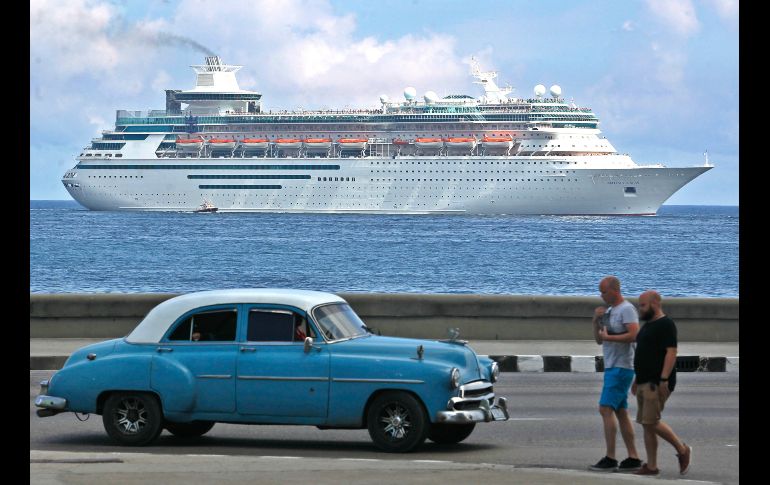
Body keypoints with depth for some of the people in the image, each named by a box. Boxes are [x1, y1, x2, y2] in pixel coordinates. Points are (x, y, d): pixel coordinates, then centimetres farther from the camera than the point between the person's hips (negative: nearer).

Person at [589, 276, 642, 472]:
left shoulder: (626, 309, -11)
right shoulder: (608, 311, 18)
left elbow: (634, 335, -23)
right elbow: (598, 339, 20)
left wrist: (609, 337, -18)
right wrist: (596, 321, 3)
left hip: (621, 368, -10)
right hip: (612, 367, 10)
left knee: (606, 409, -14)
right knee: (621, 412, 8)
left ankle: (610, 458, -16)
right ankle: (633, 458, 9)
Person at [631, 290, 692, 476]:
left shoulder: (666, 325, -11)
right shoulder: (648, 325, 19)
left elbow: (671, 352, -18)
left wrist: (664, 379, -24)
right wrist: (637, 380, 23)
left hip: (657, 383, -10)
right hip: (645, 383, 10)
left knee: (651, 422, -13)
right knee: (647, 425, 6)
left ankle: (682, 450, 2)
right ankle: (651, 466, 6)